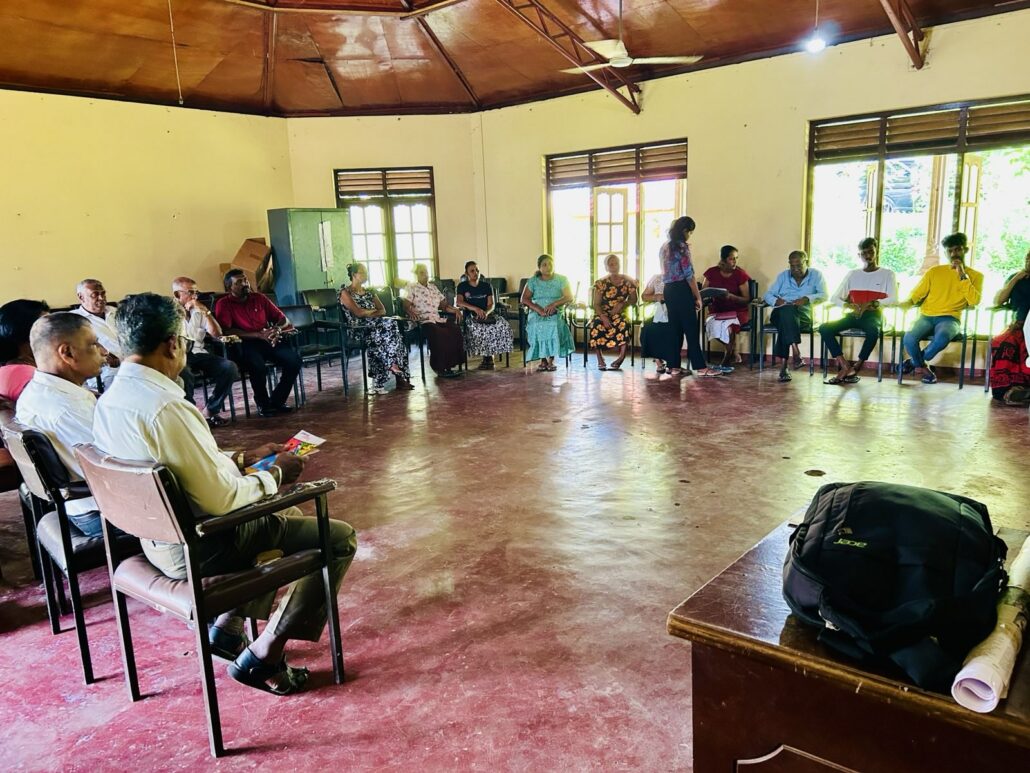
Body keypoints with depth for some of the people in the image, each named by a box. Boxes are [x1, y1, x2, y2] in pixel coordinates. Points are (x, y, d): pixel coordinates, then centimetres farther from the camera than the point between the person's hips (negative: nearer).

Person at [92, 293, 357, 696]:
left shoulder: (108, 401, 2)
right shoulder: (166, 408, -29)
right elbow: (220, 499, -26)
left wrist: (243, 460, 12)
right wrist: (274, 474, -10)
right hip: (200, 549, -10)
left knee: (285, 514, 29)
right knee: (339, 537, -1)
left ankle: (226, 628, 26)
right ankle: (263, 655, 4)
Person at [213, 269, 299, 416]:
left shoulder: (259, 298, 15)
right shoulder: (223, 304, 2)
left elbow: (282, 318, 17)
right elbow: (226, 331, -12)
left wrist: (277, 330, -9)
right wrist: (259, 335, -19)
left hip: (269, 341, 5)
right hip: (244, 344, -4)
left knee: (294, 359, -21)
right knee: (258, 366, -36)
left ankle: (277, 400, -4)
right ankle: (263, 404, -9)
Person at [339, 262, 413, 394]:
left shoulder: (369, 292, 23)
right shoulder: (345, 292, 2)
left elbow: (383, 310, 11)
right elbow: (358, 313, -12)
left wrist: (368, 314, -7)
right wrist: (373, 311, 4)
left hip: (375, 326, 6)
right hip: (358, 330, -6)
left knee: (391, 324, -27)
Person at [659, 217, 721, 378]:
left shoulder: (664, 247, 13)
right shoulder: (682, 247, -12)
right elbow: (689, 275, -15)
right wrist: (698, 296, -9)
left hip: (668, 290, 8)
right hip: (681, 290, -8)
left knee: (675, 328, 10)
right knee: (691, 329, -5)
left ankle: (674, 366, 10)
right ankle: (700, 367, -3)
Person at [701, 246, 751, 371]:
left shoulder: (740, 274, -4)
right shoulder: (712, 272, 3)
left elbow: (747, 300, -5)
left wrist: (731, 296, -22)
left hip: (737, 311, -2)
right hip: (717, 310, 2)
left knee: (727, 325, -34)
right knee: (711, 324, -31)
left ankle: (726, 362, -12)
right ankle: (734, 353, -6)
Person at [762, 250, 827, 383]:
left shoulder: (816, 275, 14)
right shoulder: (783, 275, 22)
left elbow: (824, 295, 1)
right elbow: (768, 295, 14)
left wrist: (807, 299, -18)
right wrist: (776, 301, -9)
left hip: (803, 315, -2)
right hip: (780, 313, 2)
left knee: (788, 311, -37)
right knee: (786, 311, -36)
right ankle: (796, 352, -48)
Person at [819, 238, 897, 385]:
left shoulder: (887, 274, 11)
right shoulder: (852, 274, 19)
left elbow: (893, 300, -3)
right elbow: (835, 298, 12)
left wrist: (871, 303, -20)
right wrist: (848, 305, -10)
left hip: (873, 315, -3)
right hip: (853, 315, 3)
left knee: (873, 331, -40)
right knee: (824, 328, -25)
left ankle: (856, 367, -23)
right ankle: (845, 366, -27)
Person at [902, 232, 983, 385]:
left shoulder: (975, 276, 10)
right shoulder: (934, 271, 14)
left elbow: (974, 301, -6)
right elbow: (916, 294, 13)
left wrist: (962, 275, -8)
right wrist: (906, 303, -10)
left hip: (950, 319, -1)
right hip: (927, 316, 2)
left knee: (942, 337, -39)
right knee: (909, 338, -32)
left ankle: (915, 361, -8)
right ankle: (923, 367, 0)